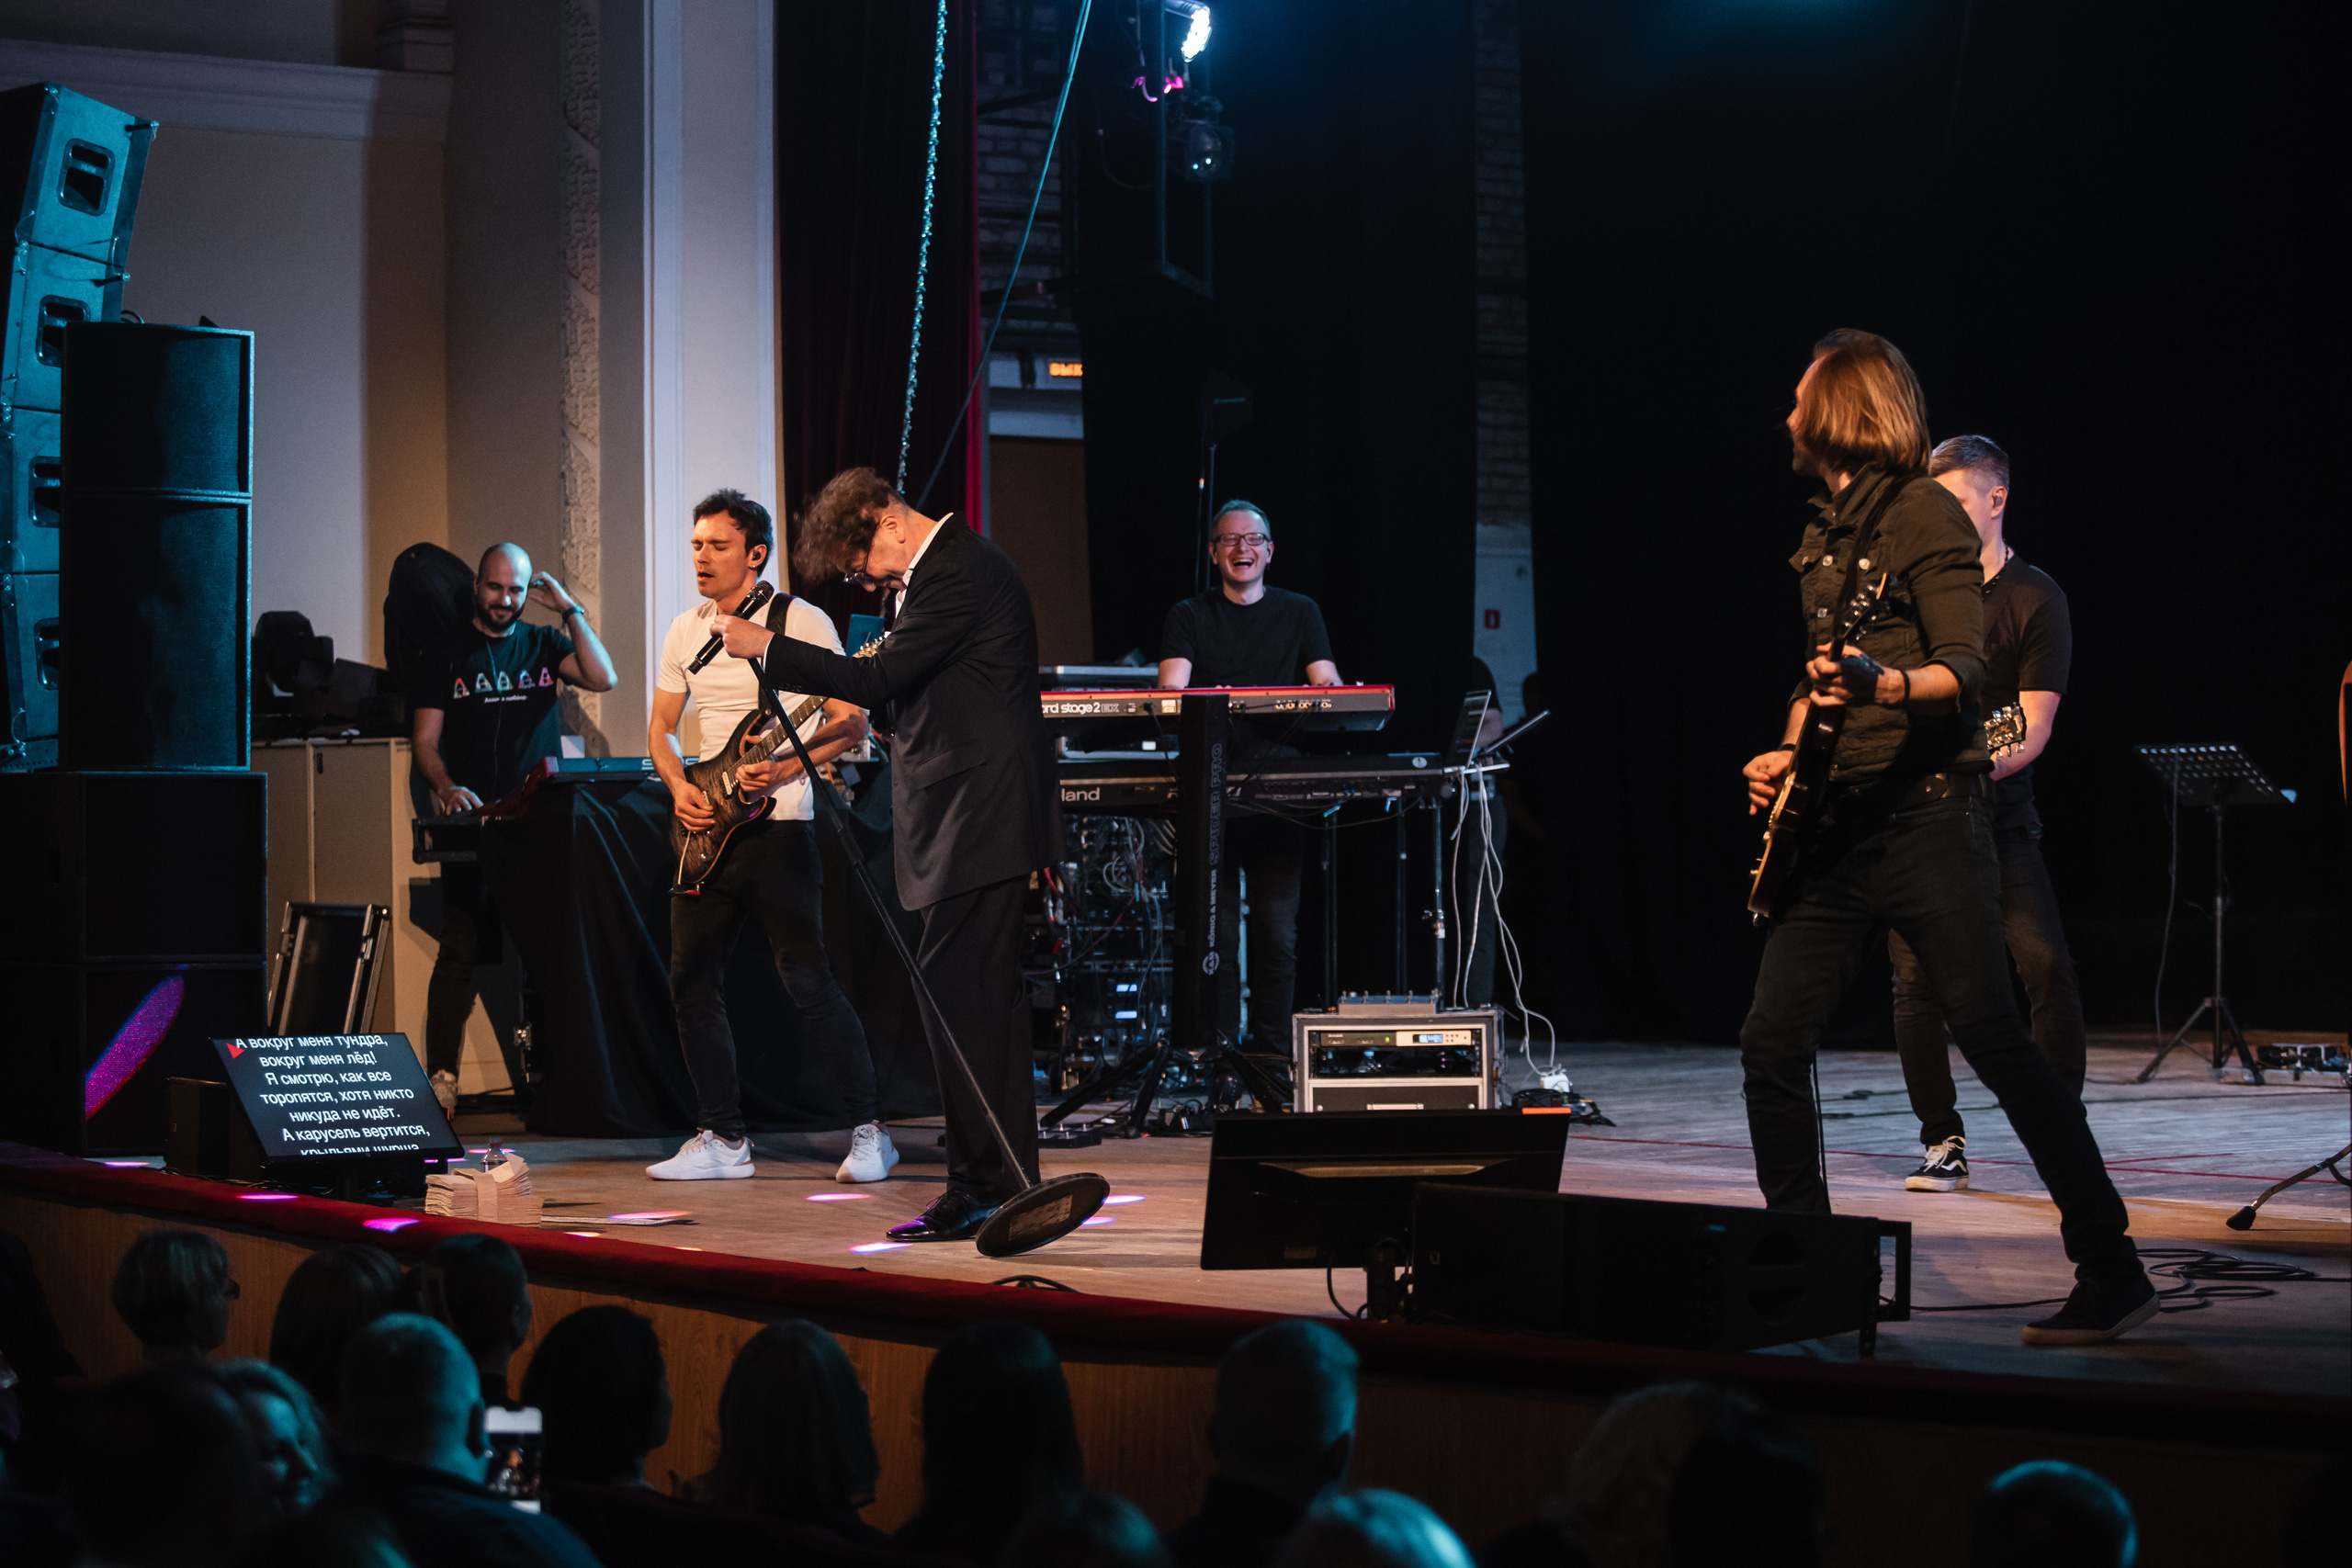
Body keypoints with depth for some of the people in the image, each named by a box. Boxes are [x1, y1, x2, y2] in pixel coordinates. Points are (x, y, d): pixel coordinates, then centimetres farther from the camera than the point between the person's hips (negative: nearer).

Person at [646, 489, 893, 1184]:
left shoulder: (802, 622, -5)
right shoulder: (685, 632, 13)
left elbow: (852, 723, -6)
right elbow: (661, 726, 20)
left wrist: (786, 767, -20)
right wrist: (679, 787, 0)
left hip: (778, 827, -6)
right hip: (707, 826, 6)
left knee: (807, 981, -10)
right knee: (691, 981, 3)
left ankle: (869, 1130, -1)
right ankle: (723, 1139, 12)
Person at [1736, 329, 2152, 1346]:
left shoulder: (1923, 515, -6)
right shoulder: (1824, 533, 19)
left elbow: (1966, 670, -17)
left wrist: (1887, 685, -36)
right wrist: (1790, 749, 12)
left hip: (1925, 814, -8)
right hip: (1835, 824, 8)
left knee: (1992, 1037, -12)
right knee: (1772, 1038, 1)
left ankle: (2112, 1274, -9)